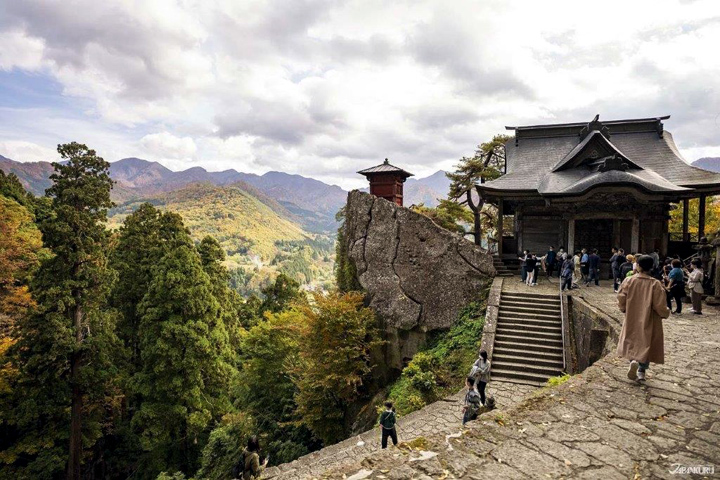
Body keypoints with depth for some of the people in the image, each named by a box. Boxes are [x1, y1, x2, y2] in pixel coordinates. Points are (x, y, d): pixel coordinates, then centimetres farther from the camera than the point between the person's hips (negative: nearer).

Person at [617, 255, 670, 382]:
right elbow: (660, 306, -13)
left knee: (632, 342, 17)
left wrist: (625, 309, 13)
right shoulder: (655, 284, -14)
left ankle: (633, 360, -8)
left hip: (632, 320, 1)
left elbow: (621, 300, -7)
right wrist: (666, 313, 9)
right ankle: (641, 371, 13)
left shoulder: (628, 281, -10)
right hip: (649, 321, -1)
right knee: (646, 343, 14)